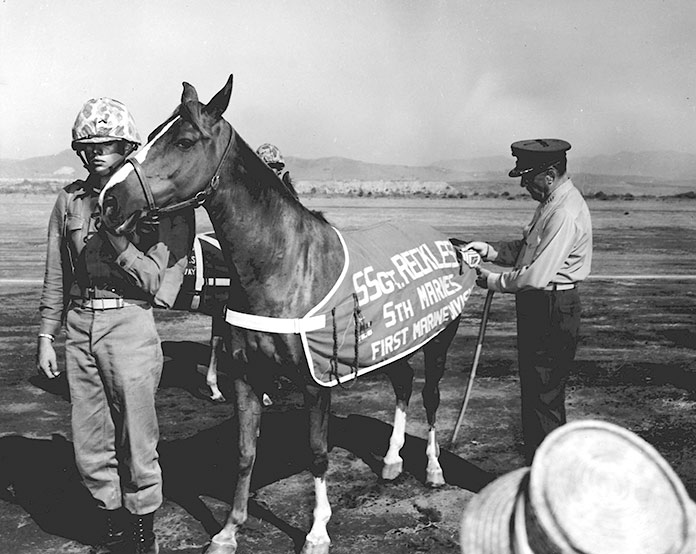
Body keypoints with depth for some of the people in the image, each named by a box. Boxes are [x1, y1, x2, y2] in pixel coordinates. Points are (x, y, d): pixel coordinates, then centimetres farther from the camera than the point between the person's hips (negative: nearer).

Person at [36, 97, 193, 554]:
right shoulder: (70, 199, 8)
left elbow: (151, 280, -9)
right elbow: (56, 276, 12)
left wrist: (116, 236, -19)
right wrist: (46, 336, 9)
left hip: (130, 323, -4)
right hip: (79, 326, 5)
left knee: (137, 443, 4)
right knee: (89, 446, 12)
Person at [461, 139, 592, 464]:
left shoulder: (565, 214, -22)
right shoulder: (551, 203, 11)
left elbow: (535, 276, -25)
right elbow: (525, 249, 16)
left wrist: (493, 281, -11)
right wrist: (489, 250, 1)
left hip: (551, 312, -10)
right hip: (538, 307, 10)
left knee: (543, 397, -2)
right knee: (536, 391, 18)